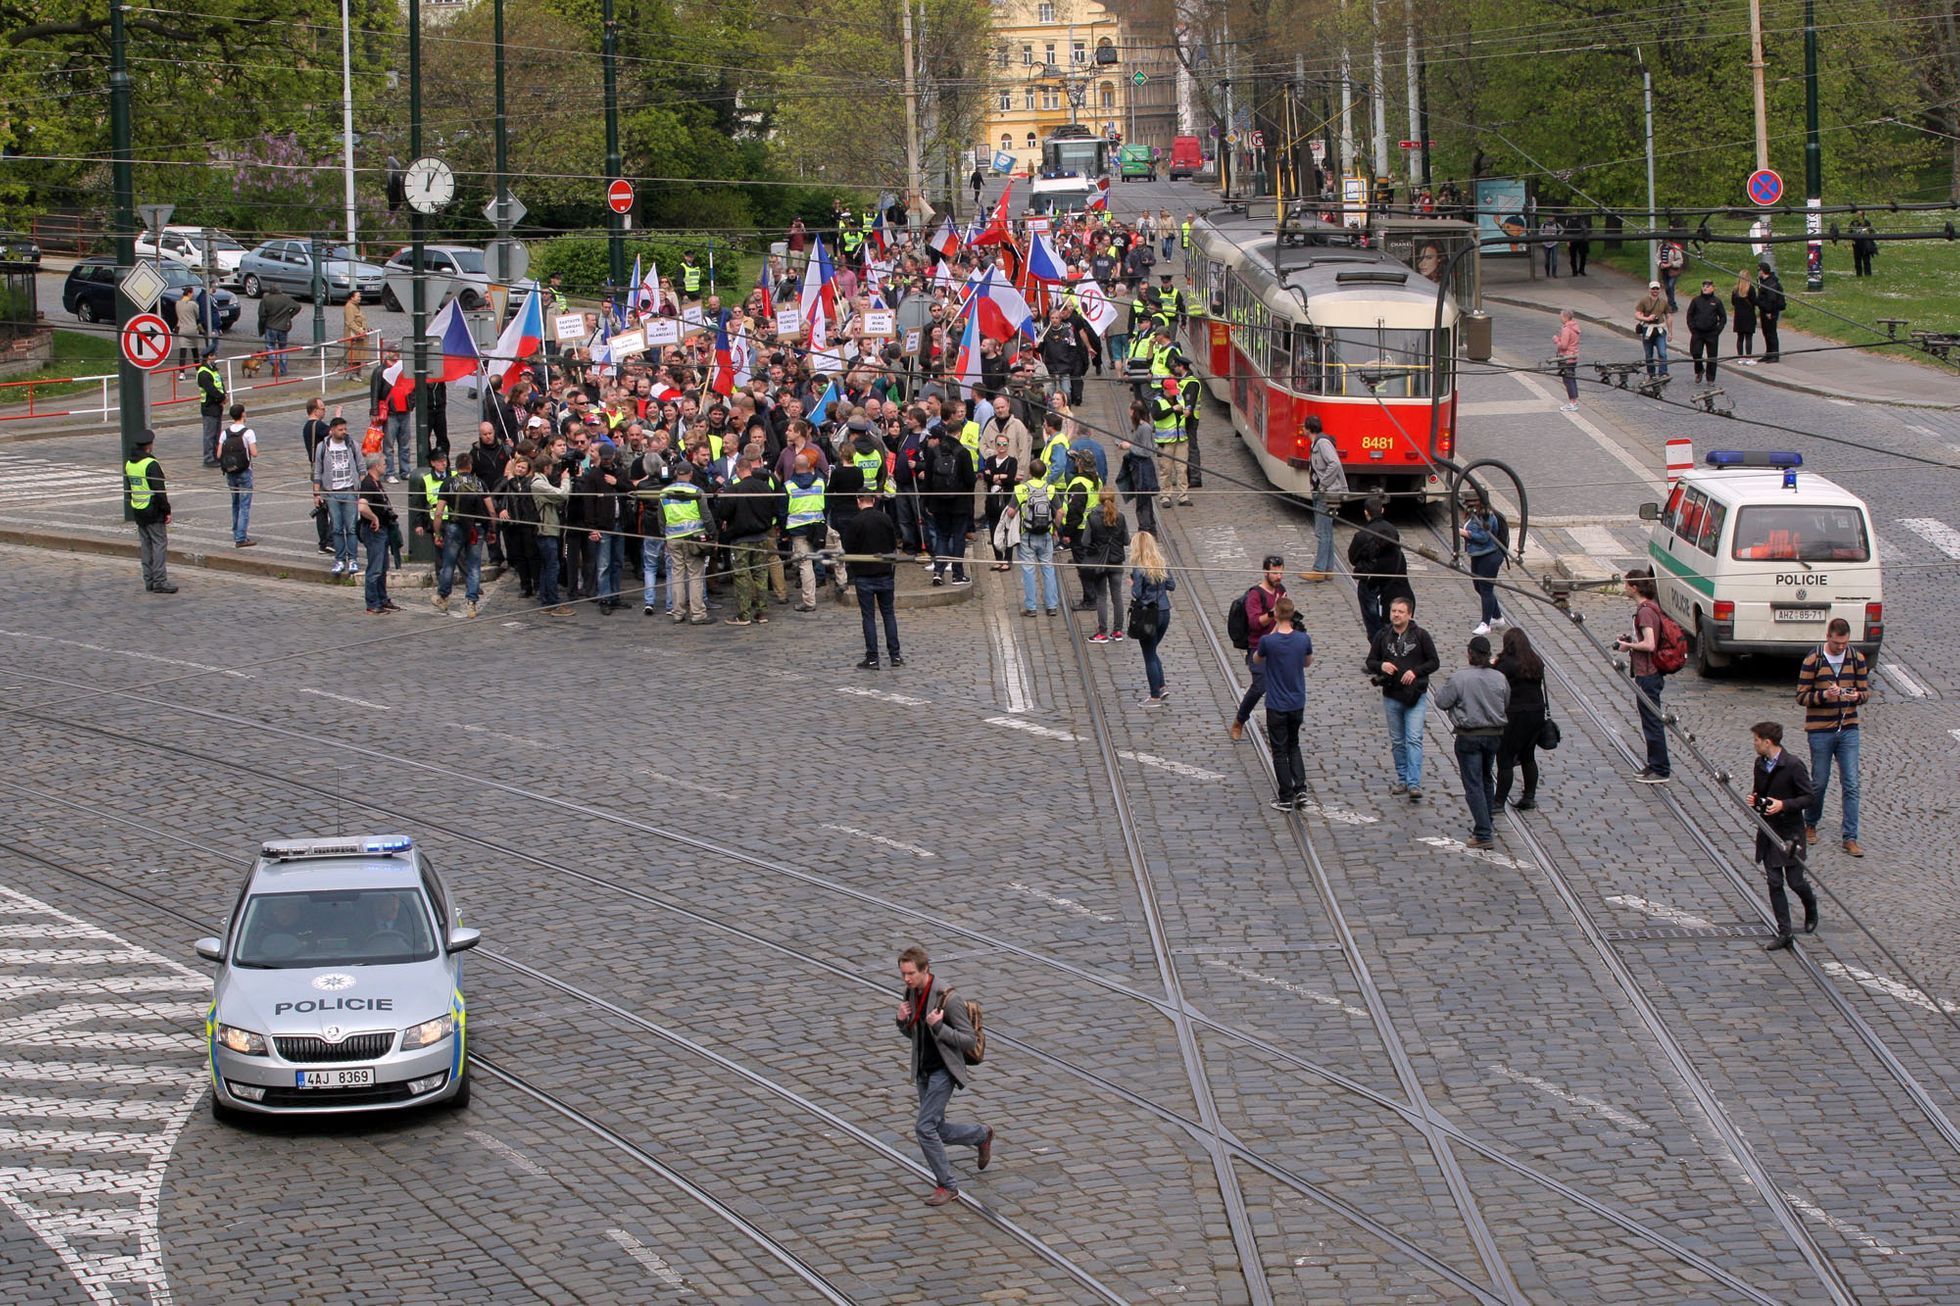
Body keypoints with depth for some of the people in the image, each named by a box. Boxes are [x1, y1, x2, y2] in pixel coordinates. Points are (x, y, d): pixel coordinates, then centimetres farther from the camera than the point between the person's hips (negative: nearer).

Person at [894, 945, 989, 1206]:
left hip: (944, 1070, -8)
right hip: (923, 1071, 8)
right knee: (937, 1132, 14)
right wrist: (902, 1020, -8)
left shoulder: (946, 999, -21)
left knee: (924, 1127, -14)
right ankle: (982, 1136, 40)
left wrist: (938, 1027, -29)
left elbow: (970, 1041, -18)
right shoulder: (912, 993, 2)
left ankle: (947, 1186, -1)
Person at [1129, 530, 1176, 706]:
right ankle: (1161, 687, 17)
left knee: (1149, 655, 5)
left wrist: (1132, 584, 1)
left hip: (1147, 615, -6)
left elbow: (1136, 594, -18)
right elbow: (1172, 585, 7)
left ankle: (1155, 697, 9)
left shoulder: (1138, 568, -16)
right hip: (1164, 612, 6)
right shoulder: (1162, 564, 2)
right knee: (1152, 652, 23)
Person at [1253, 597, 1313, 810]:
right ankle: (1300, 789, 11)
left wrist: (1275, 629, 2)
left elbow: (1256, 659, 3)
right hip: (1298, 704, 4)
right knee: (1293, 745, 21)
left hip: (1276, 706, -4)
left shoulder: (1268, 641, -19)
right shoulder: (1303, 639, -9)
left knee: (1280, 751, 6)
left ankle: (1286, 798, 8)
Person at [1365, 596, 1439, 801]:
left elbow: (1434, 662, -1)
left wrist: (1415, 671, -17)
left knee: (1414, 740, -11)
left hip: (1416, 697, -4)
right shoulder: (1382, 636, 3)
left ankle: (1414, 784, -14)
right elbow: (1370, 662, 9)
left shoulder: (1420, 635, -4)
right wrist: (1381, 666, -14)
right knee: (1397, 742, 12)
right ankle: (1402, 779, 24)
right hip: (1391, 696, 4)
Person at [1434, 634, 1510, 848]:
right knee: (1486, 779, 23)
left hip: (1469, 737, -5)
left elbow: (1442, 702, -9)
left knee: (1474, 784, -2)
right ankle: (1485, 823, 35)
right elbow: (1507, 704, 8)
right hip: (1494, 734, 5)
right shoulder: (1499, 678, -3)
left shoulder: (1459, 679, -17)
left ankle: (1483, 834, -8)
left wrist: (1442, 689, 10)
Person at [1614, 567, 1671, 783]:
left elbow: (1649, 644, -27)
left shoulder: (1644, 611, -20)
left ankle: (1660, 770, 1)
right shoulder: (1651, 606, 11)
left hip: (1647, 675, -10)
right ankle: (1655, 765, 25)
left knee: (1652, 722, -4)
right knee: (1651, 721, 17)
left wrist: (1628, 645, -13)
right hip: (1651, 673, 10)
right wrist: (1630, 639, 12)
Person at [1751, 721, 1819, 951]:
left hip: (1790, 831, -6)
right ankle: (1784, 934, 7)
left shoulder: (1793, 766, -16)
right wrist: (1753, 798, -2)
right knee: (1774, 883, 3)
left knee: (1795, 880, 2)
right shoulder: (1760, 764, 5)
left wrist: (1784, 805, -23)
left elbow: (1810, 797, -13)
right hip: (1768, 831, 6)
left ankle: (1810, 907, 36)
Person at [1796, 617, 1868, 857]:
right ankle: (1810, 825, 32)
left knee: (1851, 784, -2)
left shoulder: (1857, 659, 2)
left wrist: (1857, 696, -17)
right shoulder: (1813, 661, -7)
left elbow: (1866, 692, 7)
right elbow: (1801, 696, -6)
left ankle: (1850, 838, 2)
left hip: (1848, 729, 2)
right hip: (1820, 731, -2)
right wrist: (1824, 695, -24)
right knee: (1819, 783, 8)